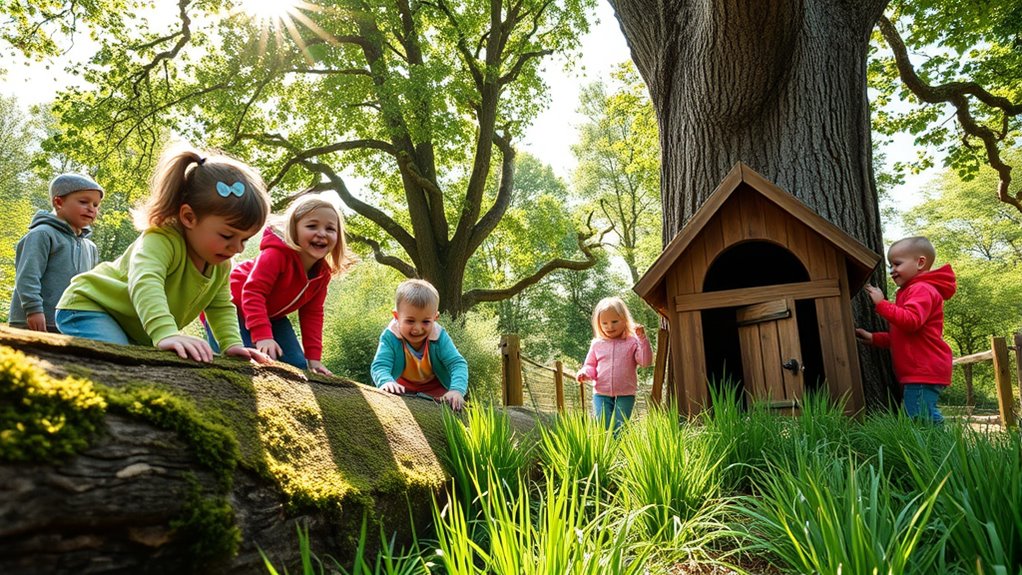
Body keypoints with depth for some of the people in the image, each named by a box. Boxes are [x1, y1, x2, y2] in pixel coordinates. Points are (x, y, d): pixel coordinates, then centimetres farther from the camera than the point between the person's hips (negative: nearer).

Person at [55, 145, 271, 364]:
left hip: (141, 333, 8)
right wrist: (166, 333, -66)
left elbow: (221, 308, 3)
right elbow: (145, 283, -50)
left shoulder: (220, 265, -6)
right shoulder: (161, 241, -32)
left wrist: (232, 344, -15)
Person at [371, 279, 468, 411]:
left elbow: (458, 364, -28)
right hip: (401, 390, -1)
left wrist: (457, 390, -48)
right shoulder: (390, 337, -25)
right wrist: (387, 382, -57)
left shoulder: (439, 337, -23)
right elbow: (380, 366, -33)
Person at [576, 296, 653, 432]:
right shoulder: (597, 344, 8)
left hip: (625, 394, -1)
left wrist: (643, 339, -17)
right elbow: (590, 365, 13)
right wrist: (584, 373, -9)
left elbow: (645, 361, -9)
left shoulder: (632, 342, 1)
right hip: (601, 394, 2)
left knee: (620, 430, 2)